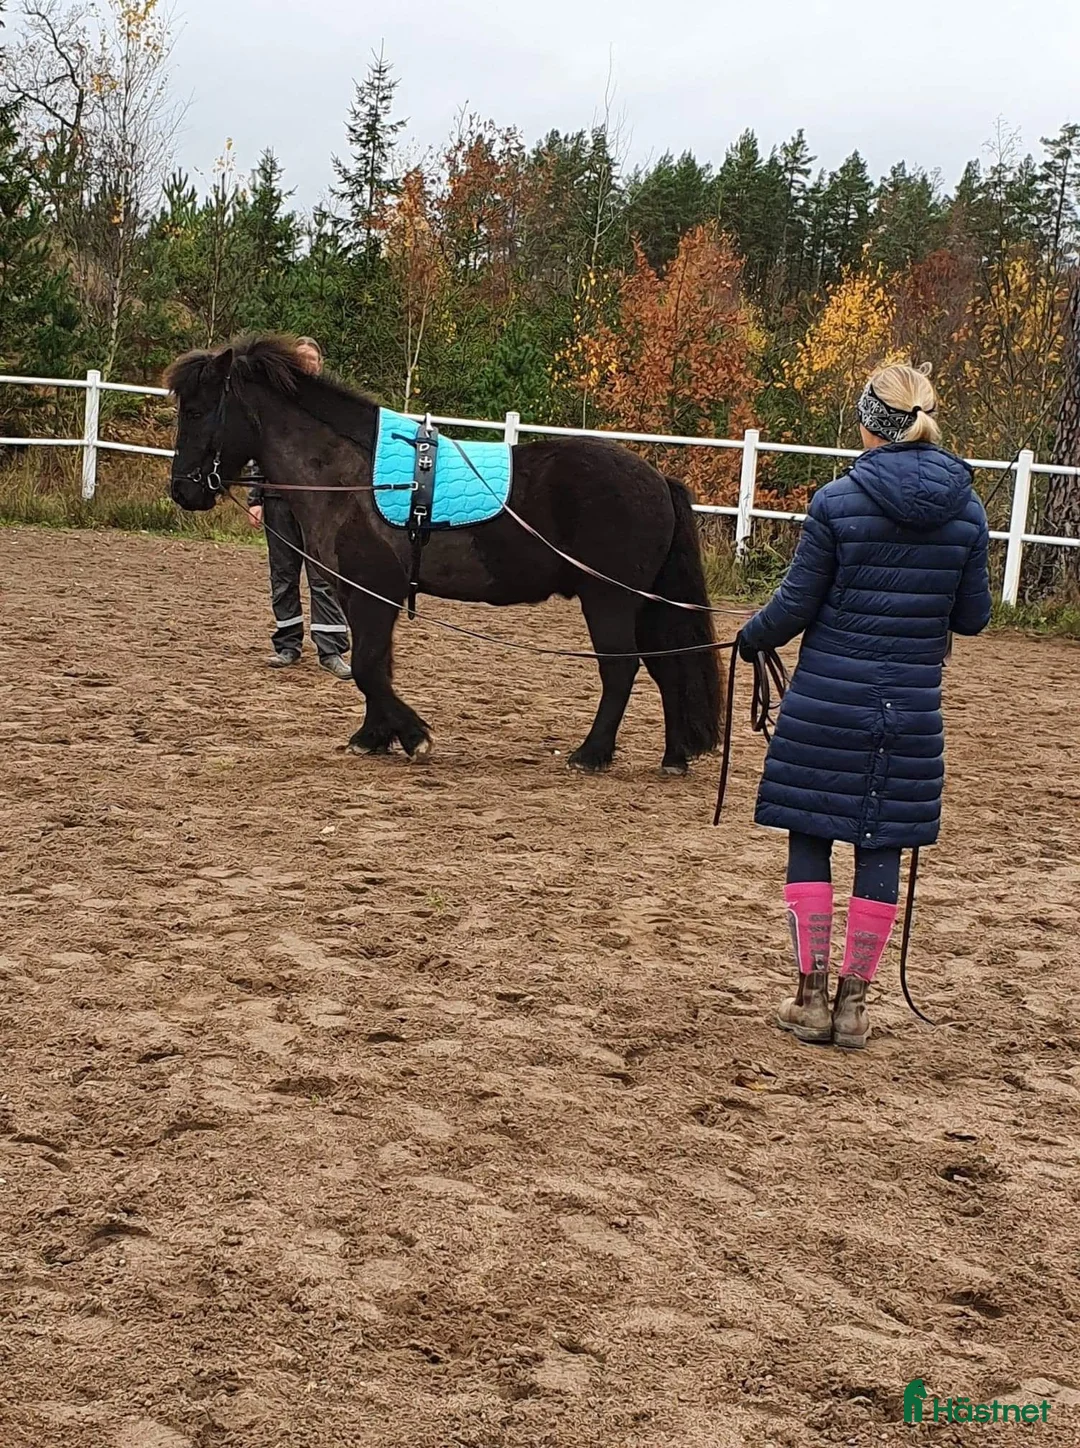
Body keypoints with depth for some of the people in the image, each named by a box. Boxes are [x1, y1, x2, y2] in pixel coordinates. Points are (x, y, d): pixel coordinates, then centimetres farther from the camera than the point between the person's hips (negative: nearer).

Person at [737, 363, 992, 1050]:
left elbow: (796, 605, -7)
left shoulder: (838, 500, -10)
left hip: (828, 698, -3)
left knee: (810, 839, 9)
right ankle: (854, 1002, 15)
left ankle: (812, 998, 12)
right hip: (912, 707, 3)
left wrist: (751, 638, 12)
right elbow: (973, 616, 5)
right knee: (883, 849, 9)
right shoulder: (968, 509, 0)